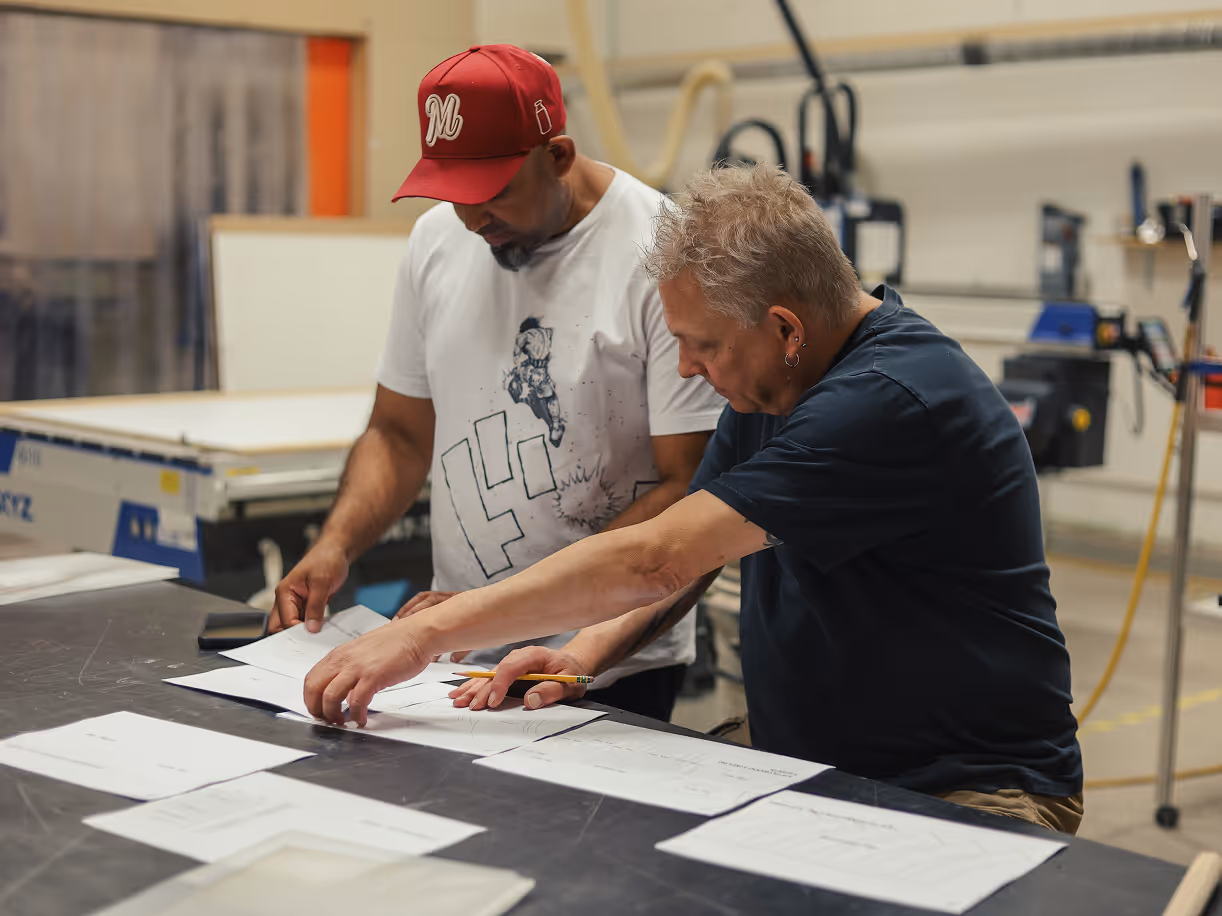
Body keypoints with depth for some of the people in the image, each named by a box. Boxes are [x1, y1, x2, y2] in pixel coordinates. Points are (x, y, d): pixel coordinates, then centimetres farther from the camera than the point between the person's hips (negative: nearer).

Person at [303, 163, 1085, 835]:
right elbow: (685, 556, 14)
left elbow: (658, 558, -26)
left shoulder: (892, 398, -24)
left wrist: (427, 634, -22)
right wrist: (592, 651, -6)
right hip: (808, 775, 8)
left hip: (976, 794, -7)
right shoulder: (771, 384, 7)